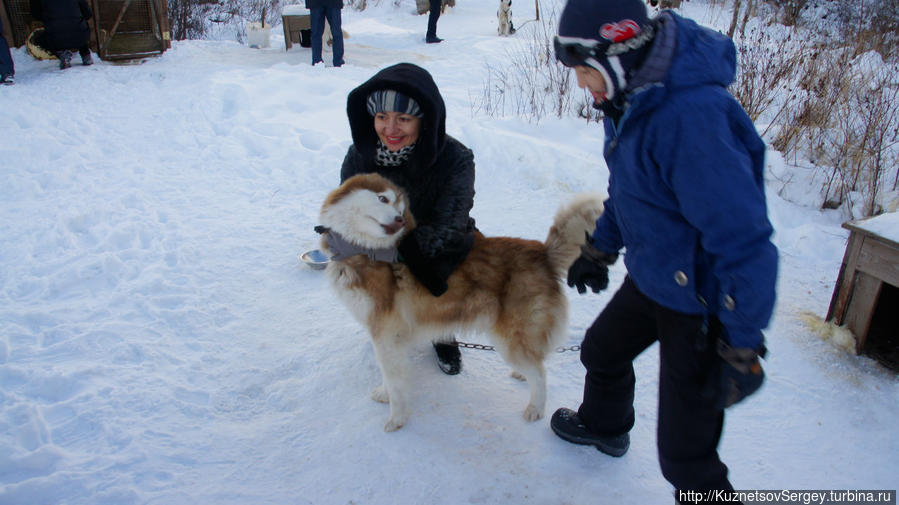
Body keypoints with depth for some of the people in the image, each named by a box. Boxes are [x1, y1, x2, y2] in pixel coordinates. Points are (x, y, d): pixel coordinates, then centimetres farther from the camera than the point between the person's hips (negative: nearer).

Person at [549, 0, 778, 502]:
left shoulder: (693, 116, -34)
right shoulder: (631, 98, -3)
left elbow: (745, 242, -31)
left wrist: (740, 348, -22)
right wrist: (600, 249, 24)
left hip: (700, 301, -9)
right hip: (650, 278, 9)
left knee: (684, 451, 0)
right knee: (603, 349, 30)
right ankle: (604, 427, 61)